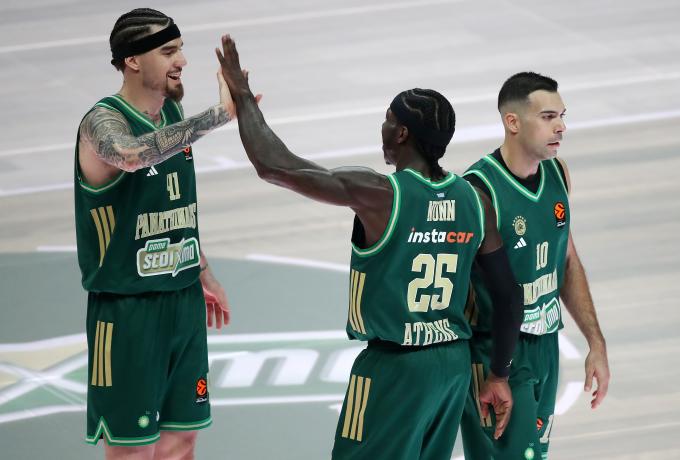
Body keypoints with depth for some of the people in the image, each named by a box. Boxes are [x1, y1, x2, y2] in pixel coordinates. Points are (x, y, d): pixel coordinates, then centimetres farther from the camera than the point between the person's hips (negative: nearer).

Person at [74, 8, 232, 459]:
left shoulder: (173, 113, 6)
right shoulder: (104, 121, -17)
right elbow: (132, 154, -43)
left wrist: (204, 274, 26)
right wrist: (219, 114, -43)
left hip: (184, 300, 8)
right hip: (127, 308, -8)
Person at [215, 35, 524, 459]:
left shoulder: (379, 194, -17)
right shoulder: (473, 201, 2)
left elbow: (272, 167, -16)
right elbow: (510, 296, 6)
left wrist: (243, 96, -2)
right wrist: (499, 376, 16)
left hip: (394, 366, -6)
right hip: (454, 362, 6)